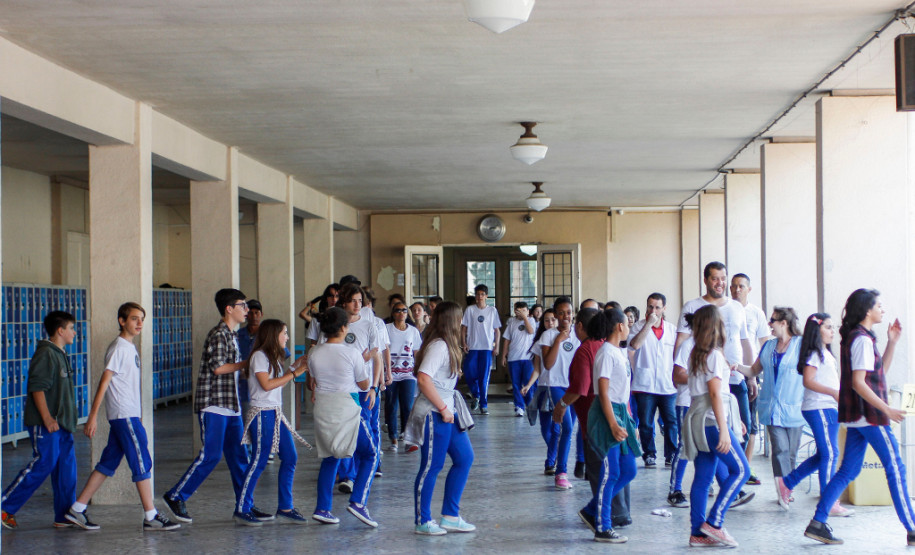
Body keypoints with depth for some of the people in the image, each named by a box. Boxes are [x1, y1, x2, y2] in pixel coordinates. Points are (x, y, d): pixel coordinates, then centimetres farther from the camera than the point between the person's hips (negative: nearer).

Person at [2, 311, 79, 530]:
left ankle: (65, 515, 10)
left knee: (66, 466, 6)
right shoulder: (45, 354, -13)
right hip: (45, 423, -10)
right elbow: (37, 387, -20)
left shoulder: (60, 354, 17)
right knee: (43, 464, -8)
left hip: (60, 423, 10)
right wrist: (47, 418, -23)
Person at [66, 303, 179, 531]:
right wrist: (93, 416, -19)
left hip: (128, 414, 9)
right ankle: (151, 517, -2)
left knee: (108, 464, 10)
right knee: (142, 463, -6)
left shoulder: (130, 347, 16)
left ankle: (77, 510, 15)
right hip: (124, 415, -9)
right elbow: (104, 381, -16)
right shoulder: (118, 348, -12)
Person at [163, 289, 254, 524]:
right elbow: (218, 367, -20)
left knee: (238, 456, 7)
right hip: (213, 405, -9)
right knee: (210, 455, -8)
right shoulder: (218, 335, -12)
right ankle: (176, 496, 4)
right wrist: (246, 363, -12)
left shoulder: (230, 335, 17)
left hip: (230, 406, 9)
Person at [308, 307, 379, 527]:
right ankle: (358, 502, -8)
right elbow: (365, 385, -1)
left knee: (329, 458, 17)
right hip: (348, 408, -5)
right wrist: (365, 363, 14)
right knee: (369, 455, 7)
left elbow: (313, 384, 13)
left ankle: (323, 508, 13)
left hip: (322, 408, 5)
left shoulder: (315, 354, 1)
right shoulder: (352, 354, -12)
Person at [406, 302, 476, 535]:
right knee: (431, 467, -2)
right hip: (434, 414, -10)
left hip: (447, 412, 10)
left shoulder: (446, 346, 15)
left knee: (464, 458, 12)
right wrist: (443, 408, -20)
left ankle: (450, 516, 19)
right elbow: (423, 378, -26)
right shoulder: (438, 346, -15)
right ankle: (423, 522, 9)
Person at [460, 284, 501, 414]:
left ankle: (484, 404, 6)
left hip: (487, 348, 0)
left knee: (484, 377, -1)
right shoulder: (470, 309, 5)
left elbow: (496, 330, 9)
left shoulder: (492, 310, 7)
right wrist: (464, 343, -5)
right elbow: (463, 328, 6)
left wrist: (496, 346, 1)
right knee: (469, 374, -8)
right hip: (472, 347, 0)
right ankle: (475, 395, 18)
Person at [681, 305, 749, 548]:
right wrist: (724, 430, -18)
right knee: (740, 469, -3)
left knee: (703, 478, 7)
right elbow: (715, 394, -16)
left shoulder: (696, 354, 15)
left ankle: (698, 532, 7)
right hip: (711, 420, -9)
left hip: (697, 418, 9)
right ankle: (714, 522, -7)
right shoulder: (714, 355, -11)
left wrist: (734, 420, 26)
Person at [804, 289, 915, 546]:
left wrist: (892, 341, 14)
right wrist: (886, 409, -21)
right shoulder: (862, 339, -14)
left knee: (848, 471, 9)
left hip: (856, 416, 10)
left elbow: (881, 369, 23)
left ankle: (818, 523, 4)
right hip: (870, 415, -10)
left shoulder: (856, 337, 16)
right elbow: (858, 383, -21)